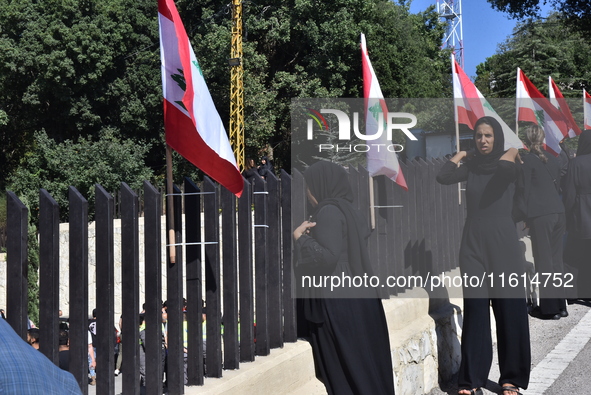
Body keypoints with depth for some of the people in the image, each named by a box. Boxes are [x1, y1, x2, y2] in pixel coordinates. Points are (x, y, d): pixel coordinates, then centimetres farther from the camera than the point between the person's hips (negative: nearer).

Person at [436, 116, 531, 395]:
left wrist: (513, 151, -5)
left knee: (510, 309, 0)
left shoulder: (510, 163, 2)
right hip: (473, 242, 2)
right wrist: (462, 154, 3)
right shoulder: (471, 167, 10)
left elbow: (504, 166, -23)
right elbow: (443, 177, -9)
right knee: (475, 310, 1)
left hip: (503, 241, -2)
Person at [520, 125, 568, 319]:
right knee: (556, 259, 12)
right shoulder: (553, 159, 12)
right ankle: (560, 304, 18)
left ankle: (549, 308, 2)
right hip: (558, 212, 6)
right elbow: (557, 186, 17)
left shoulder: (528, 160, -6)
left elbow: (526, 189, -6)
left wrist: (523, 216, -2)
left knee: (544, 261, -1)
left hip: (540, 215, -6)